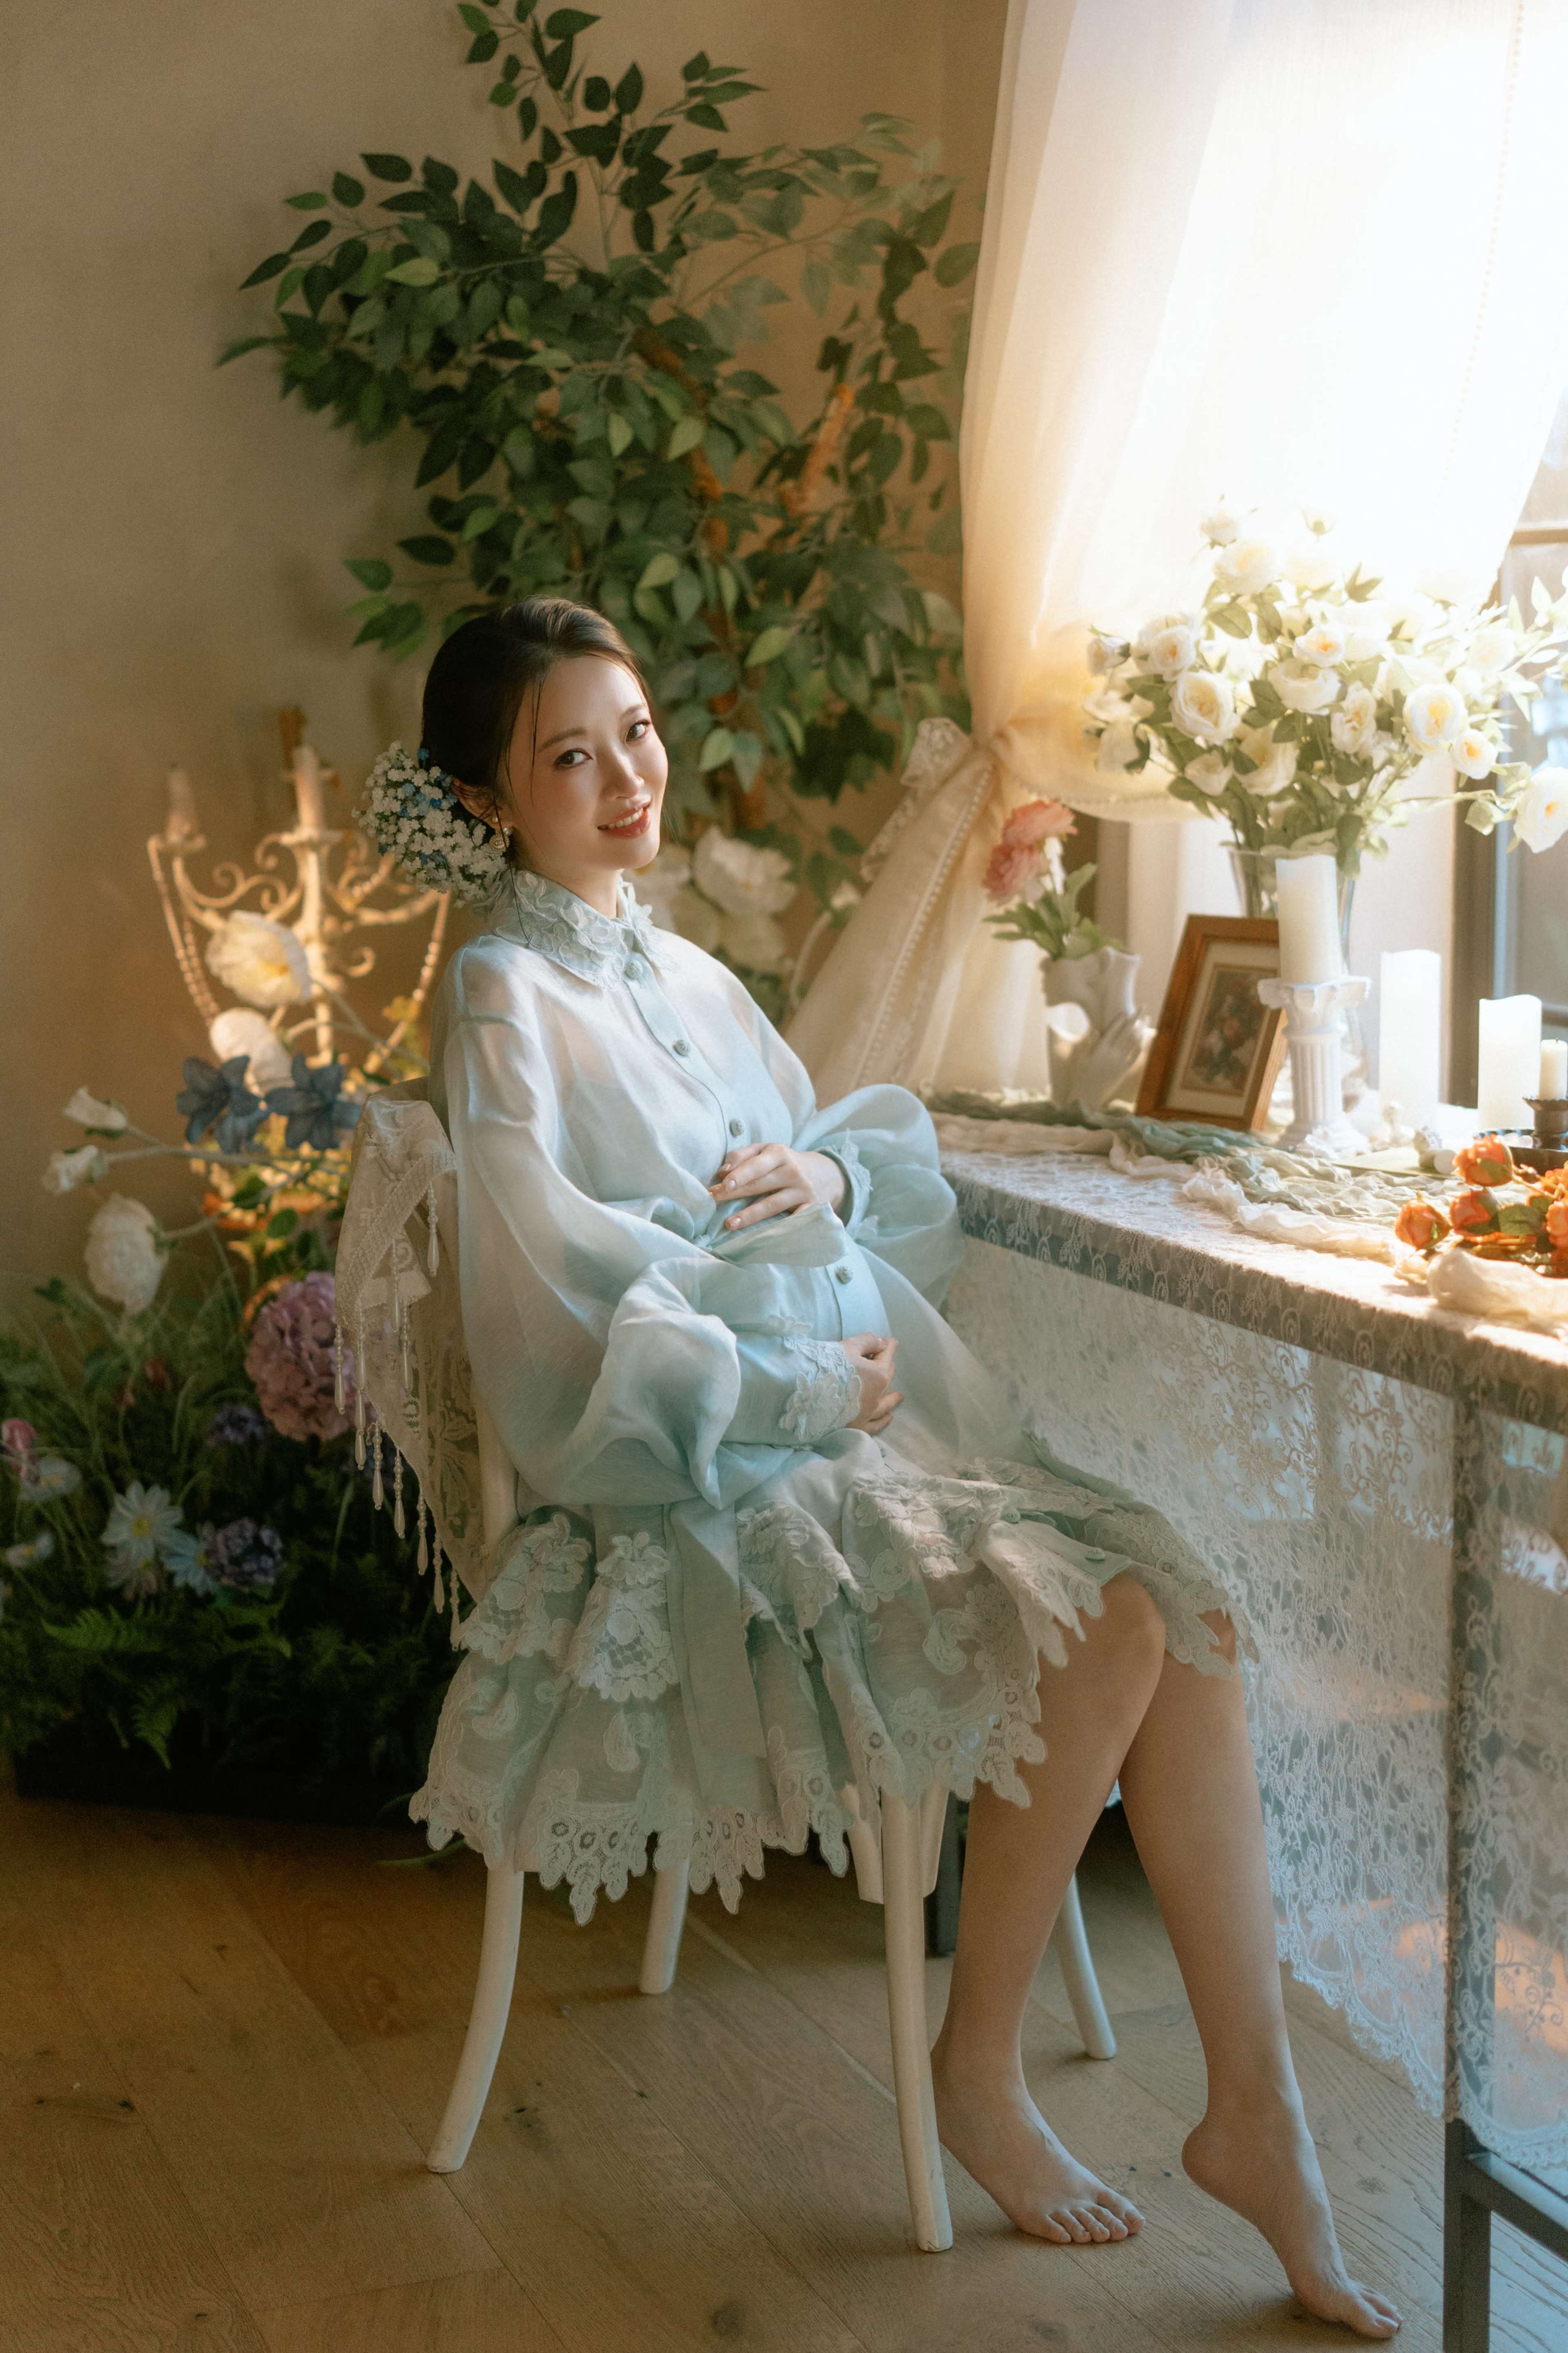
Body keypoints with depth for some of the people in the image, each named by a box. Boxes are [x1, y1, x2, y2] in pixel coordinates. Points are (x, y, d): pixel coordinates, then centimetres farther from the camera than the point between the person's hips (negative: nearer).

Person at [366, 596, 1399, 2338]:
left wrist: (831, 1174, -1)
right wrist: (807, 1392, -10)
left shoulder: (691, 978, 18)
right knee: (1096, 1631, -25)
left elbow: (906, 1170, 22)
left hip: (864, 1426, 7)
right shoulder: (503, 997, -6)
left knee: (1183, 1616, -15)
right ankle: (977, 2073, -5)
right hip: (700, 1487, -7)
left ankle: (1253, 2109, -8)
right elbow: (566, 1312, -13)